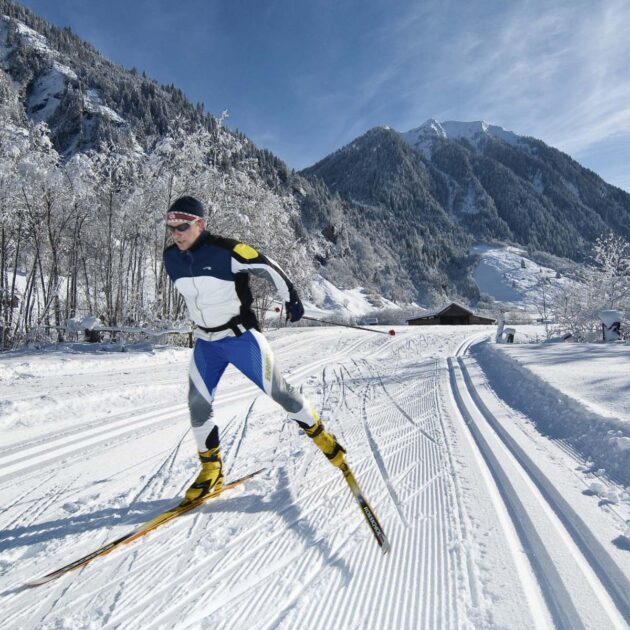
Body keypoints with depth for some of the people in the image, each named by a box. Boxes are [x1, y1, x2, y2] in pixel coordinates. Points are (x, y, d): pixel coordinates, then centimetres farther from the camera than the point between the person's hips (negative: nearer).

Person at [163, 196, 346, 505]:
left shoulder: (225, 250, -21)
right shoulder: (171, 258, -2)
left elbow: (267, 267, -12)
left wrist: (291, 299, -6)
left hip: (241, 336, -5)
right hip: (205, 343, 6)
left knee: (277, 391, 0)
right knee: (197, 404, 2)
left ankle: (320, 435, 23)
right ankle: (211, 470, 21)